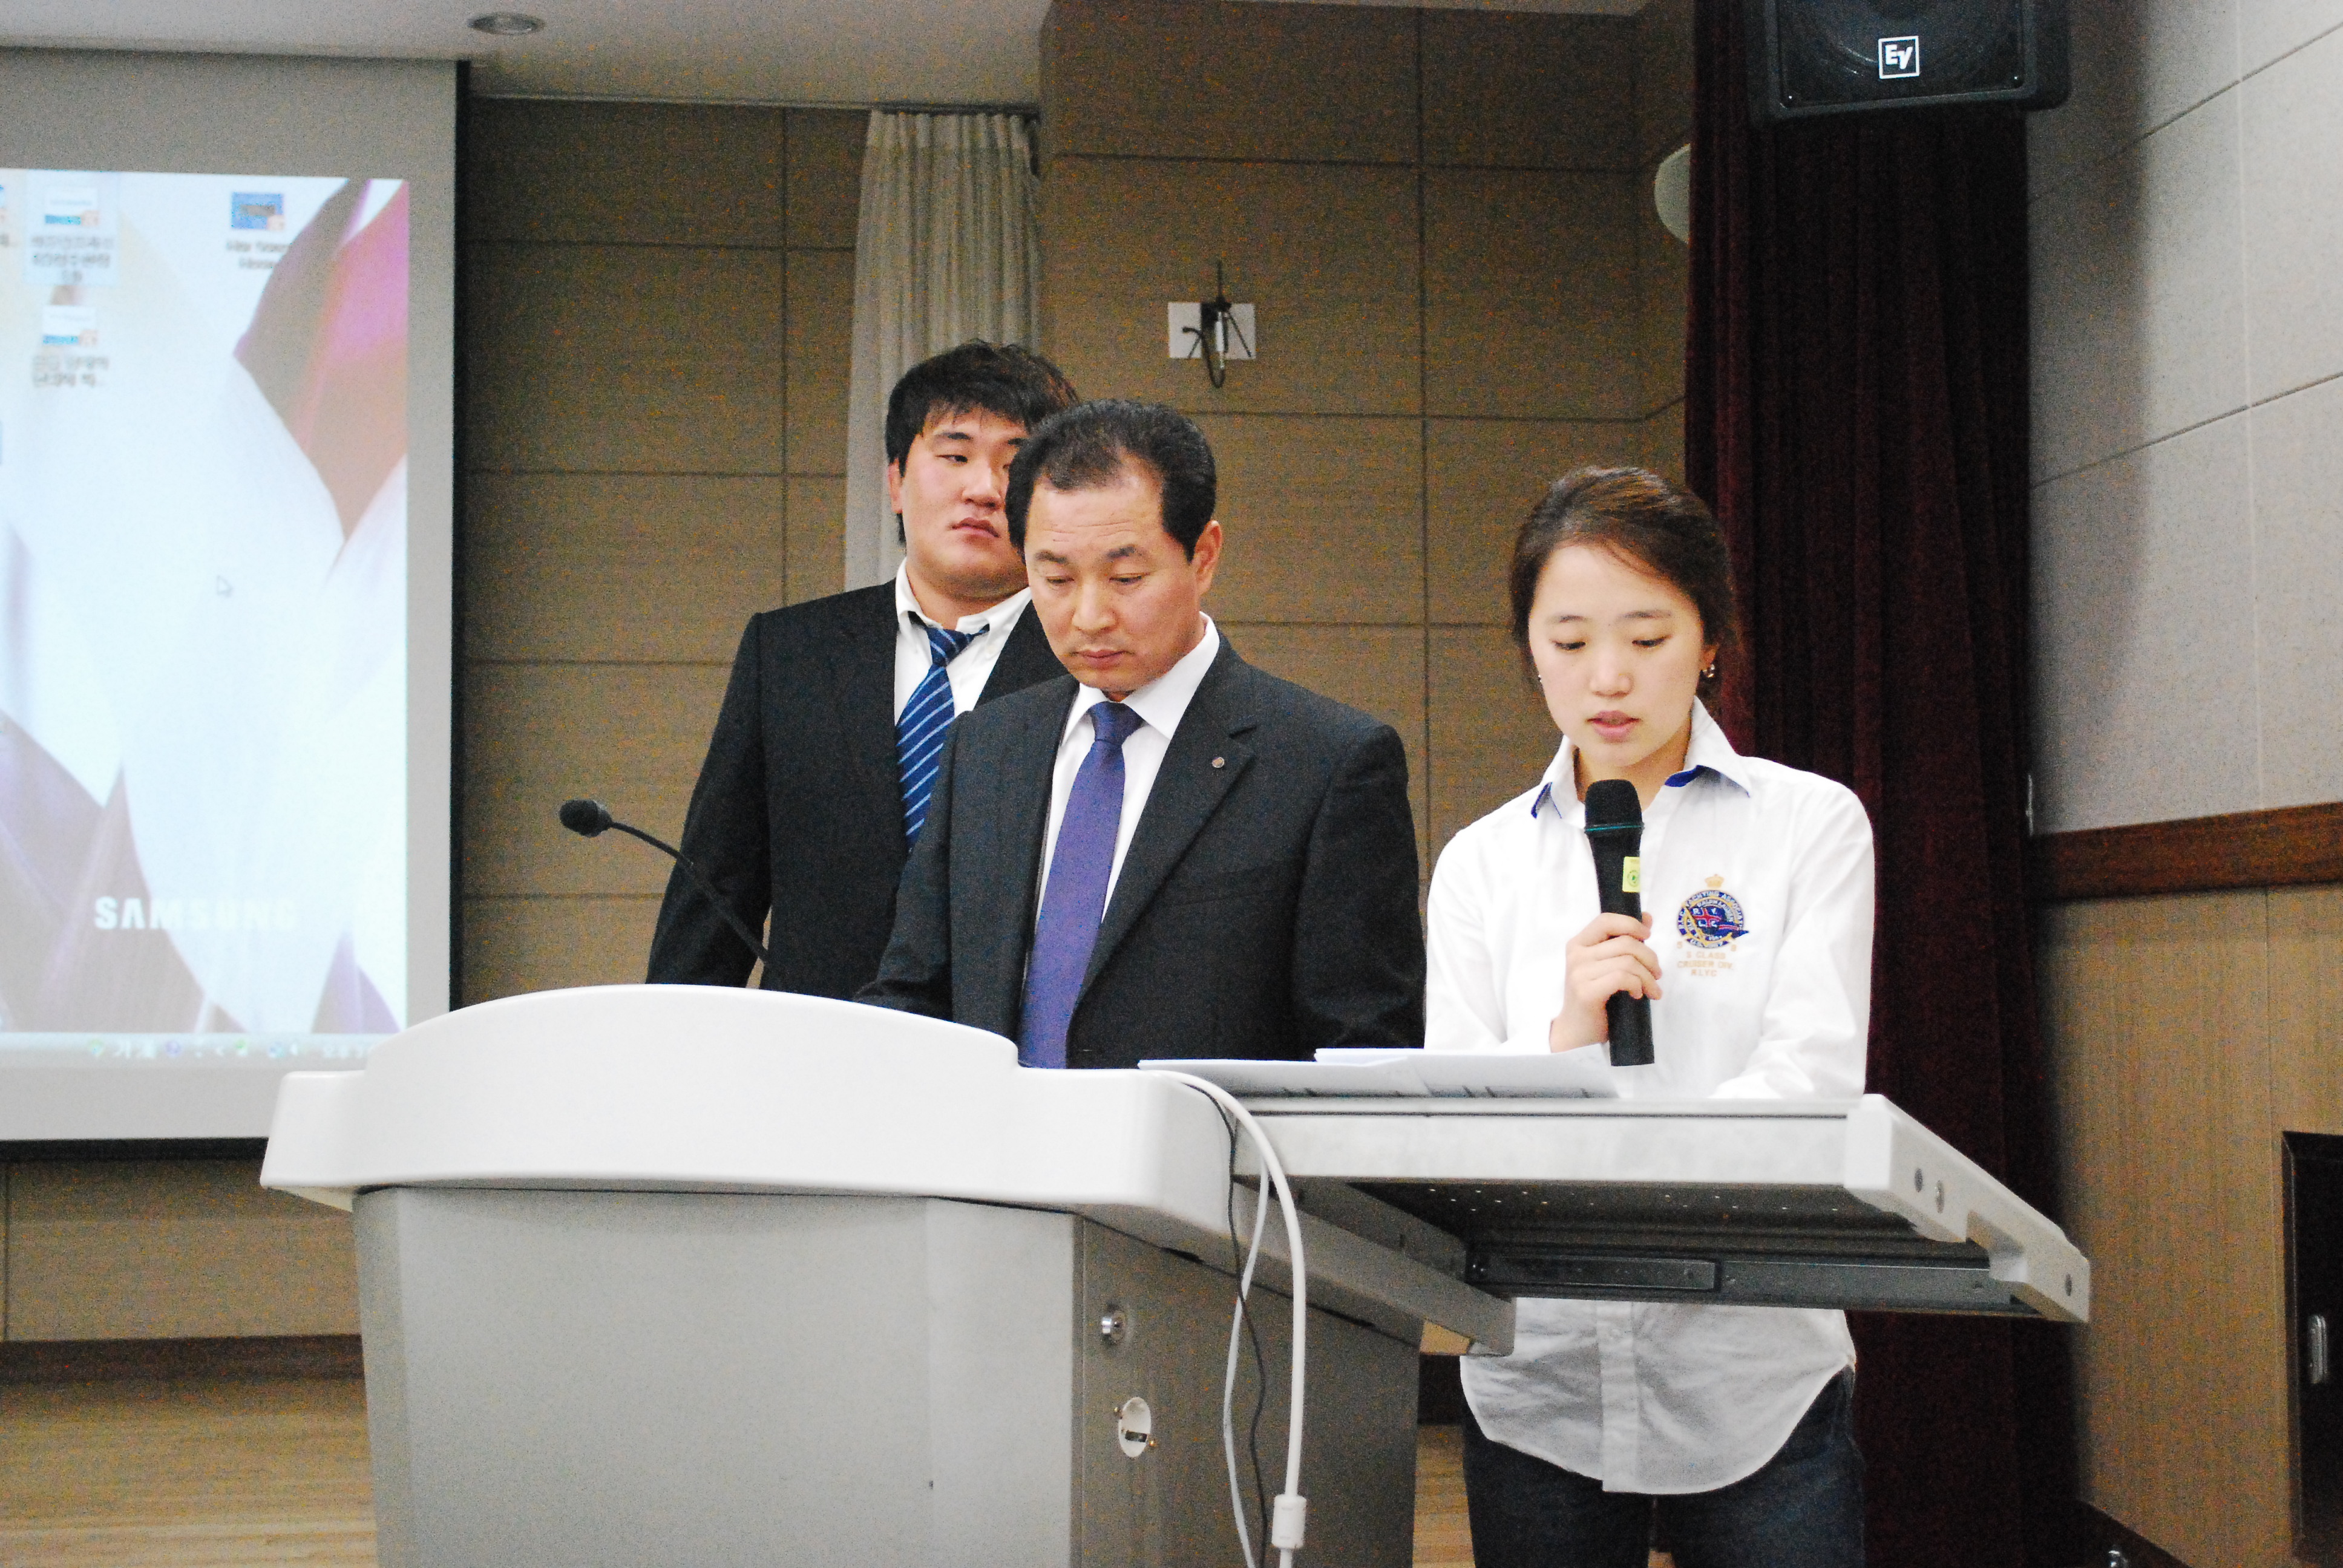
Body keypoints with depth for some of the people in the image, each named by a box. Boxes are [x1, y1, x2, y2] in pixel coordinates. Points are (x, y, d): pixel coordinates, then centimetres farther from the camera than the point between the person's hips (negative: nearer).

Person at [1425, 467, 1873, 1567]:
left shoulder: (1810, 825, 3)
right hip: (1535, 1385, 2)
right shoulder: (1481, 863, 9)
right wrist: (1565, 1039, -18)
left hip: (1755, 1388, -2)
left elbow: (1810, 1080, -8)